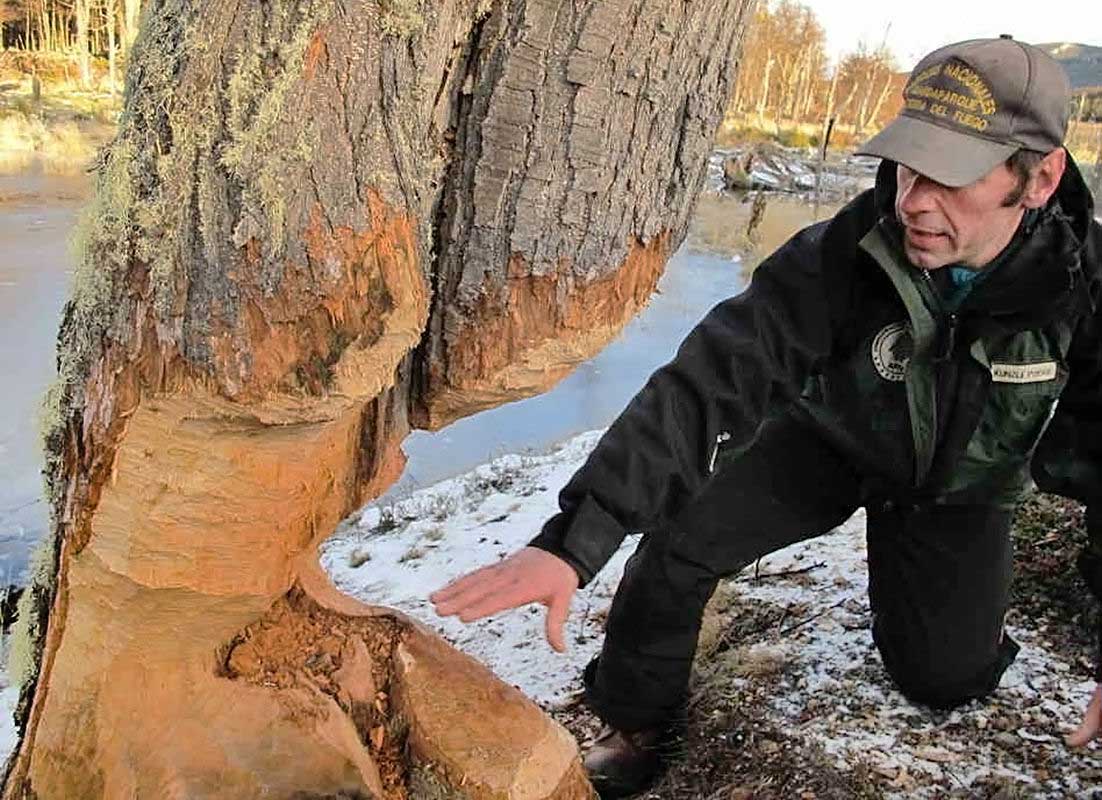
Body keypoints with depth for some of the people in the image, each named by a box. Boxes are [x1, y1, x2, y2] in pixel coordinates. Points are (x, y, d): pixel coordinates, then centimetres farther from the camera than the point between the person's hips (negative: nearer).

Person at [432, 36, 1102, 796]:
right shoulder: (840, 257, -34)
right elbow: (707, 381, -42)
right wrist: (571, 539, -54)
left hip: (958, 484, 2)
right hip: (828, 438, -1)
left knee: (944, 676, 1)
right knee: (680, 533, -21)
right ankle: (637, 721, 4)